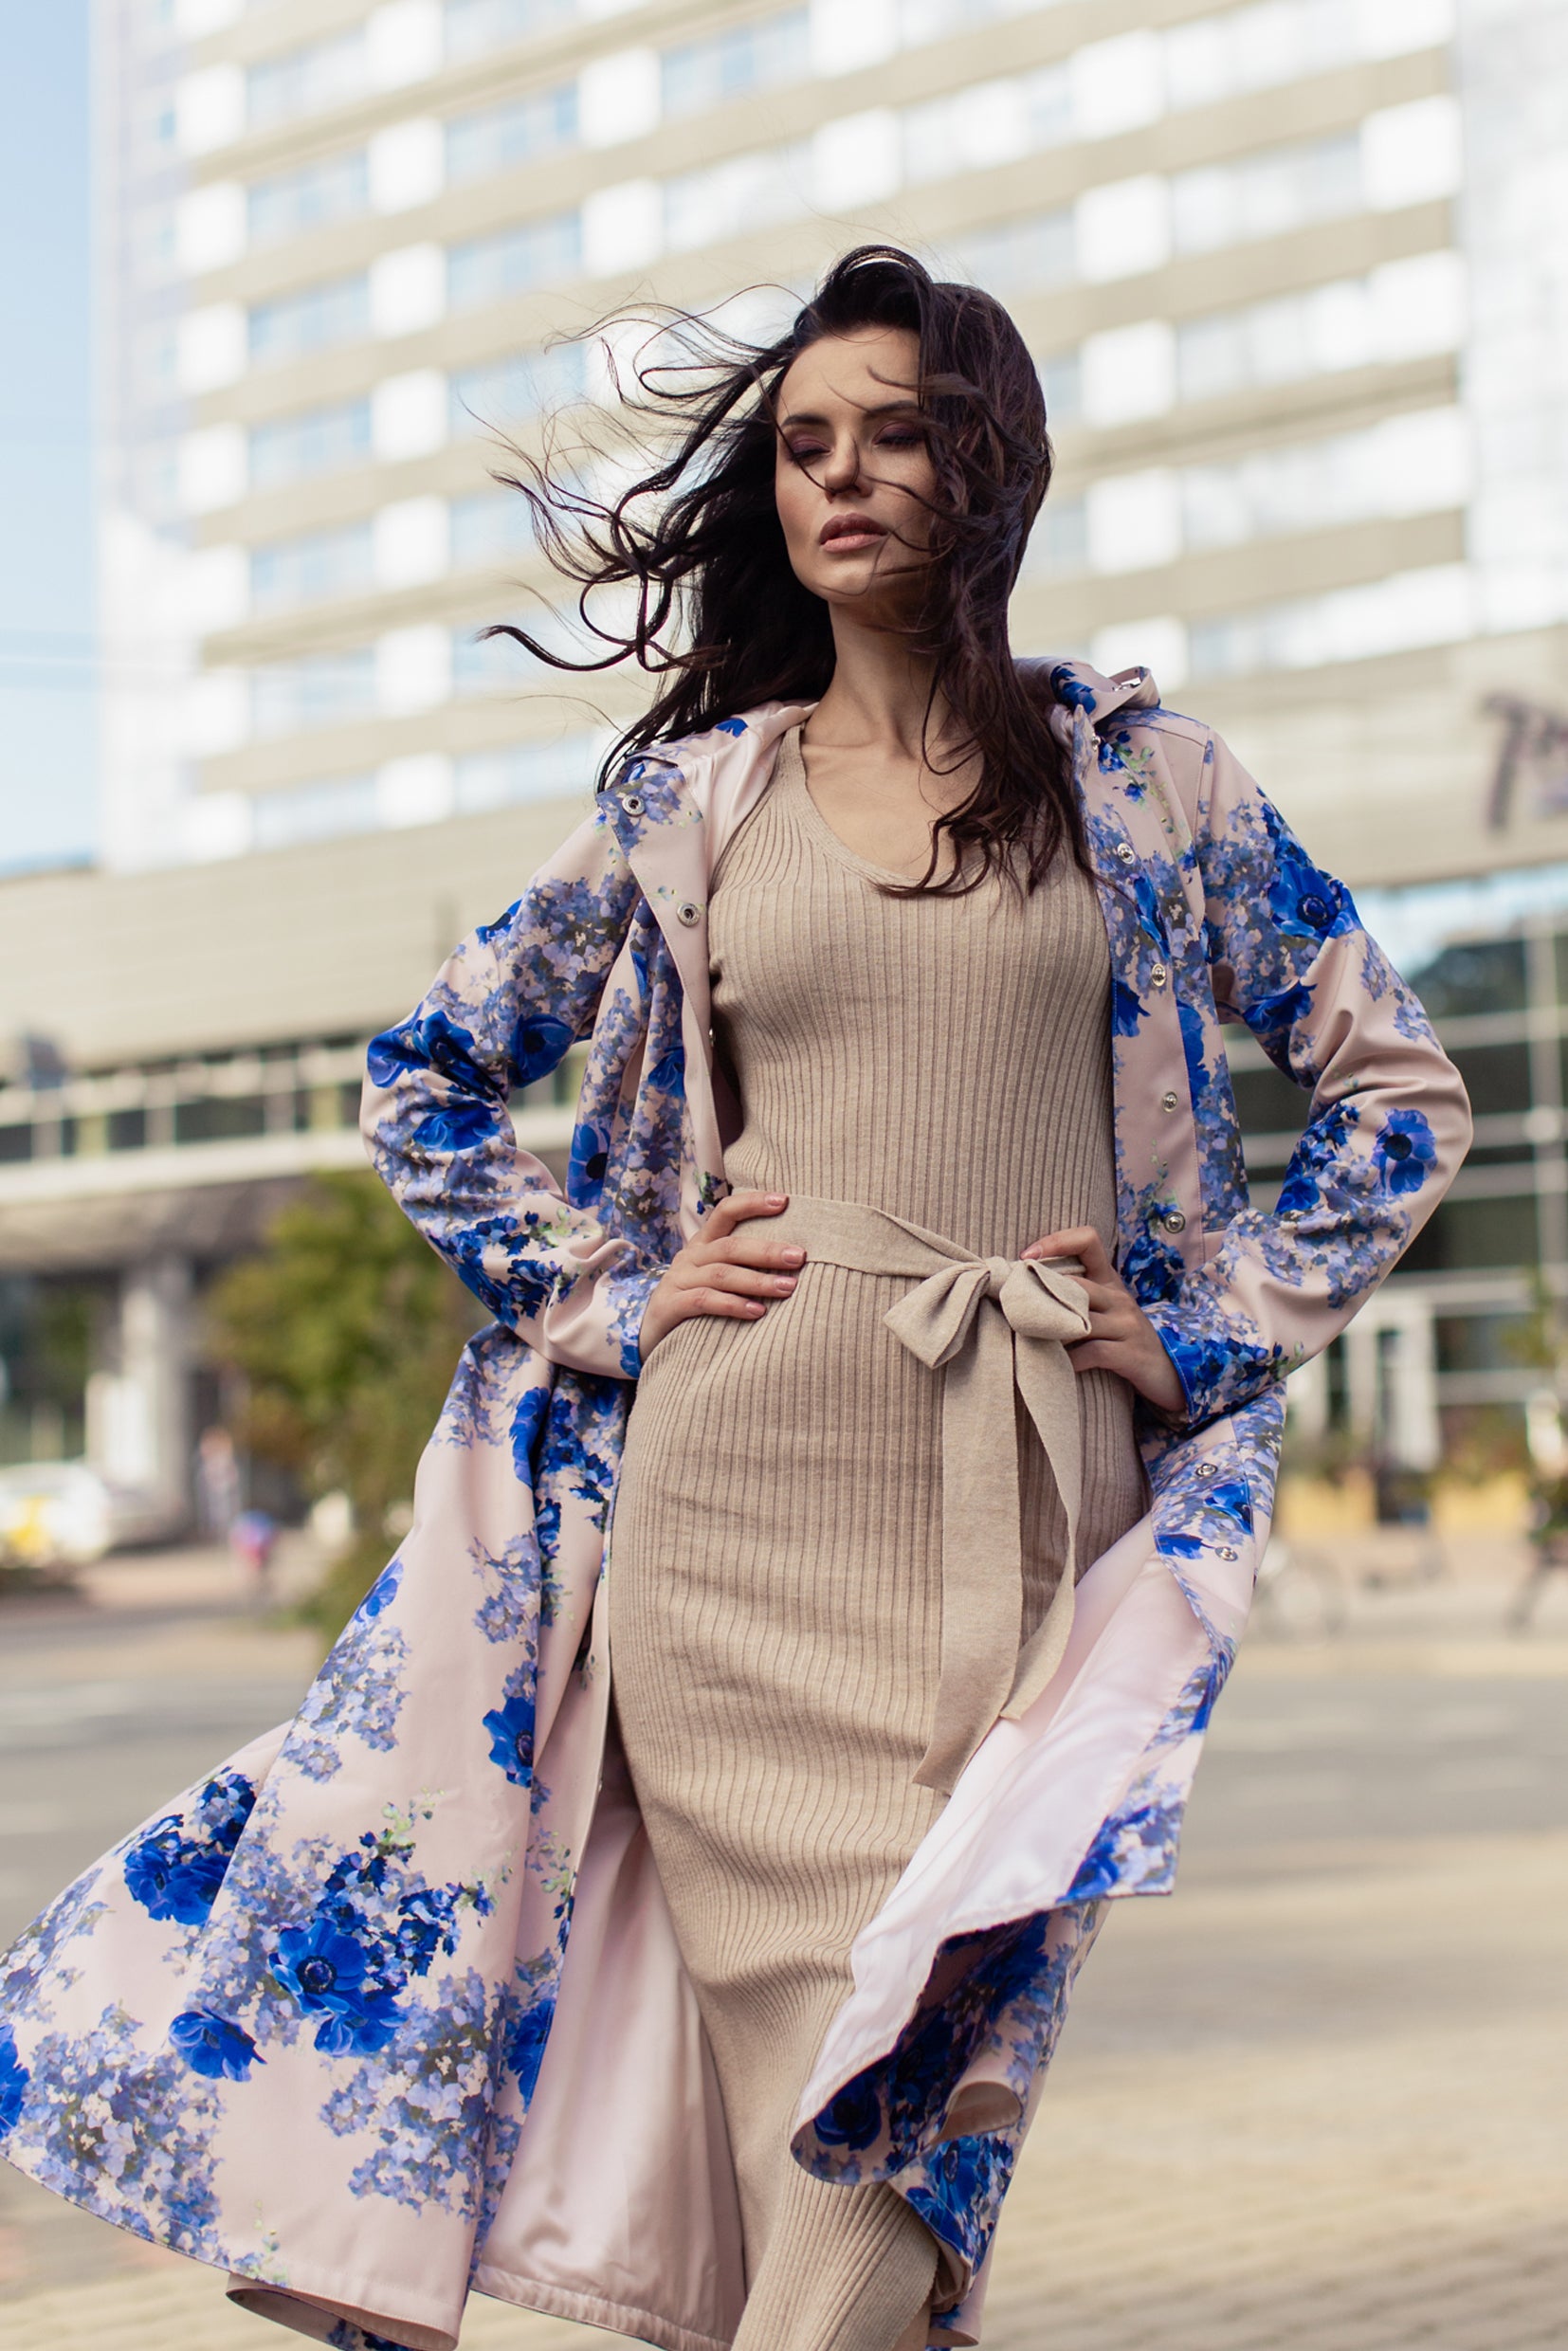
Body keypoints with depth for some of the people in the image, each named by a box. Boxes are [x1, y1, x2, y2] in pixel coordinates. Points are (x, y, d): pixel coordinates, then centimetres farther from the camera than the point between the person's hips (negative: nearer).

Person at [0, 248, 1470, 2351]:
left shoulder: (1134, 764, 8)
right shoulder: (692, 799, 10)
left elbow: (1401, 1088, 10)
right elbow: (423, 1089, 17)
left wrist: (1210, 1328, 2)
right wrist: (619, 1289, 5)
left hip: (1027, 1505, 0)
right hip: (743, 1490, 0)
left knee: (922, 2091, -1)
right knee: (817, 2070, -2)